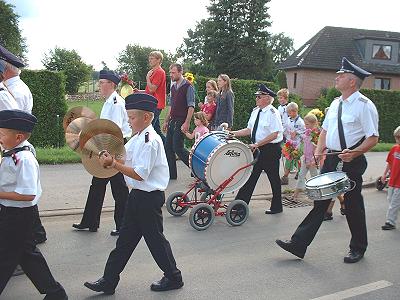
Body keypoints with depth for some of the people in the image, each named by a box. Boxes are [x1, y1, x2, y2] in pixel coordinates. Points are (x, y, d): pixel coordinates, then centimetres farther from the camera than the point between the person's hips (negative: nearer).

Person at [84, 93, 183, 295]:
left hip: (149, 197, -9)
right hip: (138, 195, 9)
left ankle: (173, 278, 26)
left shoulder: (150, 141, -20)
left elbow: (140, 174, -24)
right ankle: (108, 282, 24)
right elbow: (125, 160, 13)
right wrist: (110, 159, -4)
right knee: (125, 239, 14)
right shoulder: (138, 138, 10)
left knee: (154, 238, 6)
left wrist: (113, 164, -22)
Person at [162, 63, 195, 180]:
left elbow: (191, 107, -14)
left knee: (178, 148, -10)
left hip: (181, 121, -8)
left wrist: (186, 123, -21)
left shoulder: (188, 87, -9)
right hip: (173, 121, 8)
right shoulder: (173, 87, 15)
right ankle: (171, 174, 15)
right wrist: (166, 121, 18)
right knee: (168, 147, 6)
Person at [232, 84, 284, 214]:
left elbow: (274, 135, -21)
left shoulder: (272, 113, -16)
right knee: (251, 176, 8)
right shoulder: (255, 111, 8)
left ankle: (276, 207, 25)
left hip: (270, 150, -7)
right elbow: (249, 130, 14)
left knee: (273, 178, 9)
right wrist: (234, 133, 2)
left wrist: (257, 144, -25)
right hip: (257, 149, 7)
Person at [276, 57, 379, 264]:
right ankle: (298, 244, 6)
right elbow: (325, 129, 19)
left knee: (353, 205, 7)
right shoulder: (336, 103, 11)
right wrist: (319, 150, 5)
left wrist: (354, 153, -26)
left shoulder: (364, 105, -10)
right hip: (331, 160, 6)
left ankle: (358, 249, 29)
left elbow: (373, 138, -12)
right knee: (320, 200, 5)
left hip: (352, 162, -6)